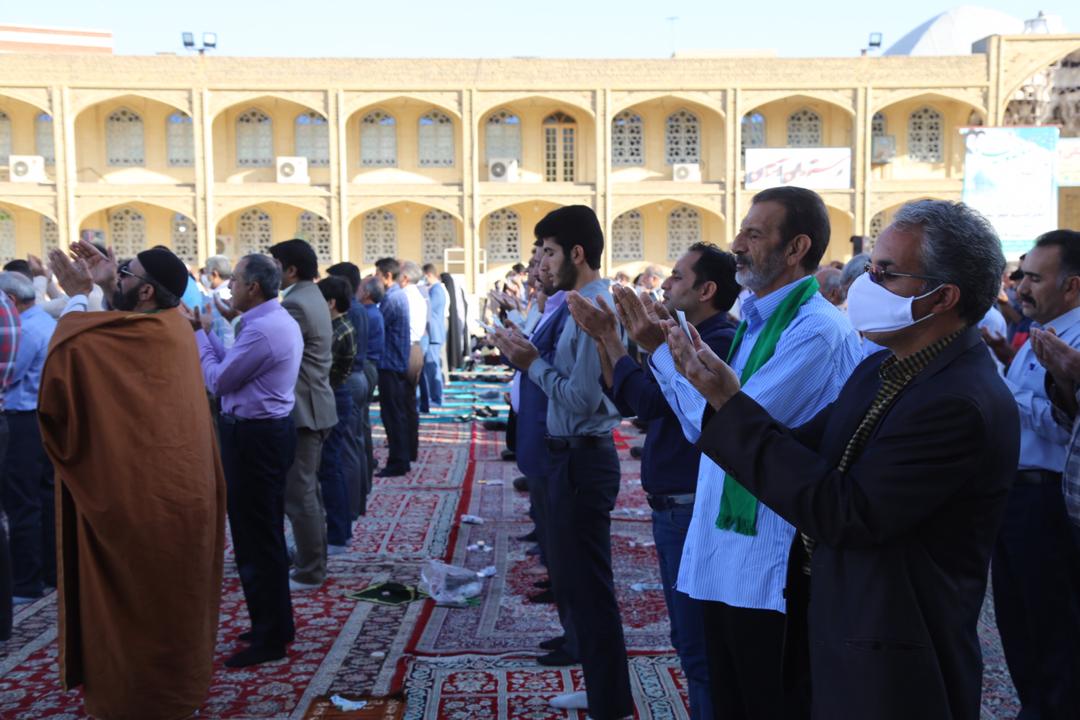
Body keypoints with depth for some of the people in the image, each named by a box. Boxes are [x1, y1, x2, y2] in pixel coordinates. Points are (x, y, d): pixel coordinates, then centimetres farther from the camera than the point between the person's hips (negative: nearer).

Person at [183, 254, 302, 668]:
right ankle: (276, 625, 30)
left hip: (253, 438, -11)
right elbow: (234, 365, 12)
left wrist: (200, 334, -3)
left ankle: (269, 639, 9)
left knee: (255, 539, -1)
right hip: (270, 431, 11)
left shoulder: (261, 330, -21)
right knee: (268, 533, 18)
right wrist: (208, 332, 10)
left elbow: (217, 381, -15)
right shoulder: (280, 320, 11)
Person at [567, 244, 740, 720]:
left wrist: (611, 337, -14)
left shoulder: (718, 342, -18)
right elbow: (626, 401, 13)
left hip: (693, 511, -10)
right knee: (687, 640, 20)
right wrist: (602, 338, 3)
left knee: (700, 645, 0)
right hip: (671, 509, 10)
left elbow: (650, 401, -24)